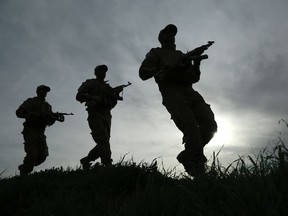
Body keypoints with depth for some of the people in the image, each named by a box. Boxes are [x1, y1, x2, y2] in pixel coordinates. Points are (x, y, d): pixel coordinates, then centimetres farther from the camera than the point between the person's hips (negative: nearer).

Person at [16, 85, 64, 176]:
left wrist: (54, 118, -8)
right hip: (30, 131, -5)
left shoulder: (47, 106, 19)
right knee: (32, 154, -18)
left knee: (43, 155, -4)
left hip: (40, 132, 6)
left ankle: (23, 168, 16)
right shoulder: (31, 101, 4)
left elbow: (49, 122, 17)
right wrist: (37, 115, -19)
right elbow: (19, 112, -10)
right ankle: (24, 173, -1)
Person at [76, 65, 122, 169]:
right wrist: (95, 98, -16)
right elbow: (79, 96, -4)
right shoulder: (90, 83, 8)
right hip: (95, 116, -6)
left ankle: (86, 160, 20)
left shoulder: (107, 87, 25)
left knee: (103, 144, 4)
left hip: (106, 117, 7)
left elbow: (113, 102, 18)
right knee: (103, 141, -21)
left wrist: (116, 92, -2)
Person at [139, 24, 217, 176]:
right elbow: (143, 73, 1)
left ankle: (187, 157, 3)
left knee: (210, 126, -14)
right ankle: (199, 172, -12)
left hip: (190, 92, 6)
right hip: (172, 92, -6)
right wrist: (169, 67, -9)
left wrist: (196, 59, 13)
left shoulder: (181, 55, 34)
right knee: (192, 130, -23)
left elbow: (195, 78, 29)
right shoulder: (156, 53, 18)